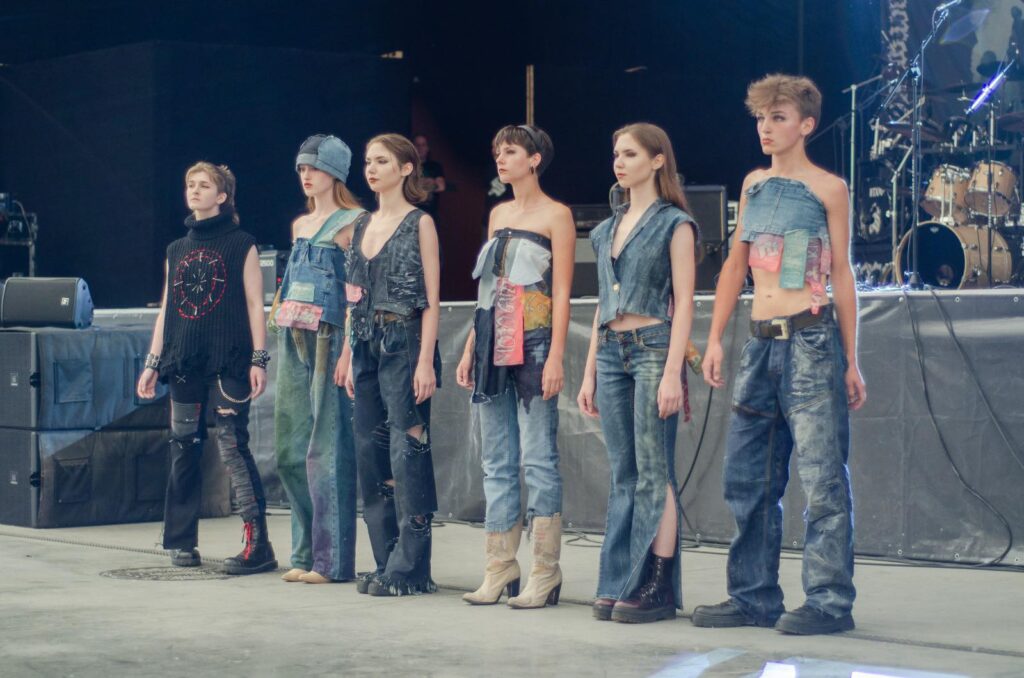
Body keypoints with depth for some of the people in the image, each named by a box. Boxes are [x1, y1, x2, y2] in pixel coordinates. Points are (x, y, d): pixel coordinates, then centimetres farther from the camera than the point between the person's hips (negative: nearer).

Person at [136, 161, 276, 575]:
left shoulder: (240, 245, 3)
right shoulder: (177, 250, 17)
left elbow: (254, 305, -1)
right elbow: (166, 310, 19)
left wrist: (259, 359, -9)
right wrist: (152, 363, 15)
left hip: (227, 362, -5)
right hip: (184, 363, 5)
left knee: (233, 445, -13)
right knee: (183, 450, 6)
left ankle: (258, 544, -15)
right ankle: (182, 541, 14)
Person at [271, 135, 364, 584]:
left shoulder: (353, 223, -4)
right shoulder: (300, 225, 19)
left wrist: (349, 349, -18)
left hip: (330, 337, -8)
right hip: (292, 337, 8)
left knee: (326, 447, -7)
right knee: (290, 447, 7)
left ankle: (333, 560, -3)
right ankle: (305, 555, 14)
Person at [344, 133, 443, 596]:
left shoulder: (419, 224, -3)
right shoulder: (363, 226, 16)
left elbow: (432, 299, -8)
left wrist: (426, 361, -16)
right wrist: (351, 356, 12)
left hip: (405, 342, -7)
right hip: (367, 346, 7)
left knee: (406, 452, -7)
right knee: (370, 451, 6)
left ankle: (409, 570, -4)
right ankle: (385, 563, 12)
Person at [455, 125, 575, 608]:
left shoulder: (555, 216, -2)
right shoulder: (498, 215, 18)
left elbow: (561, 292, -8)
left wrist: (556, 357, -15)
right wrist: (471, 347, 14)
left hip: (533, 344, -7)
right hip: (494, 345, 7)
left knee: (537, 459, -8)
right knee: (496, 462, 7)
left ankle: (545, 575, -5)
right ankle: (499, 572, 10)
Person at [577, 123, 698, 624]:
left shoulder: (674, 224, -3)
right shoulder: (609, 228, 17)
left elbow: (684, 302, -8)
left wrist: (672, 372, -17)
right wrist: (589, 371, 15)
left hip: (653, 349, -7)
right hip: (611, 352, 7)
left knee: (654, 473, -7)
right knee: (623, 474, 7)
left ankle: (658, 588, -4)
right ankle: (619, 585, 9)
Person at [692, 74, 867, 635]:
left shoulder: (828, 188, 1)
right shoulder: (754, 185, 16)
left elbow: (842, 274, 1)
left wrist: (851, 362, -1)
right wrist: (715, 339, 10)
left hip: (811, 341, -6)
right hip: (761, 342, 6)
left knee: (821, 478, -7)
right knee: (747, 478, 7)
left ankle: (829, 602, -3)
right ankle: (754, 598, 15)